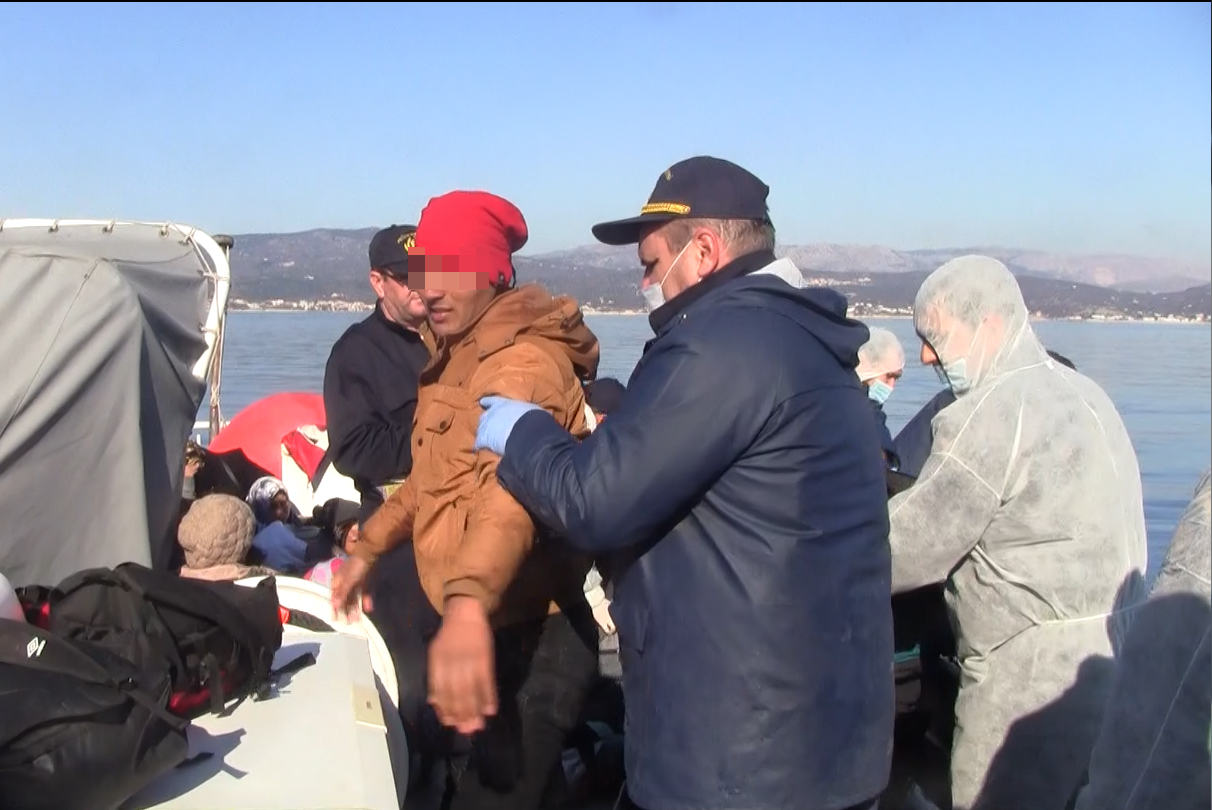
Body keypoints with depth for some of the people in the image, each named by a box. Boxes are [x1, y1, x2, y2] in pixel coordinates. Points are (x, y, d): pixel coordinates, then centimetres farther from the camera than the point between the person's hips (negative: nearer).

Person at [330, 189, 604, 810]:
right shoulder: (458, 356, 14)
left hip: (529, 635, -10)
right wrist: (370, 547, 24)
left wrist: (467, 602, -56)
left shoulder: (523, 361, -22)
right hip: (487, 626, 10)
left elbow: (512, 486, -41)